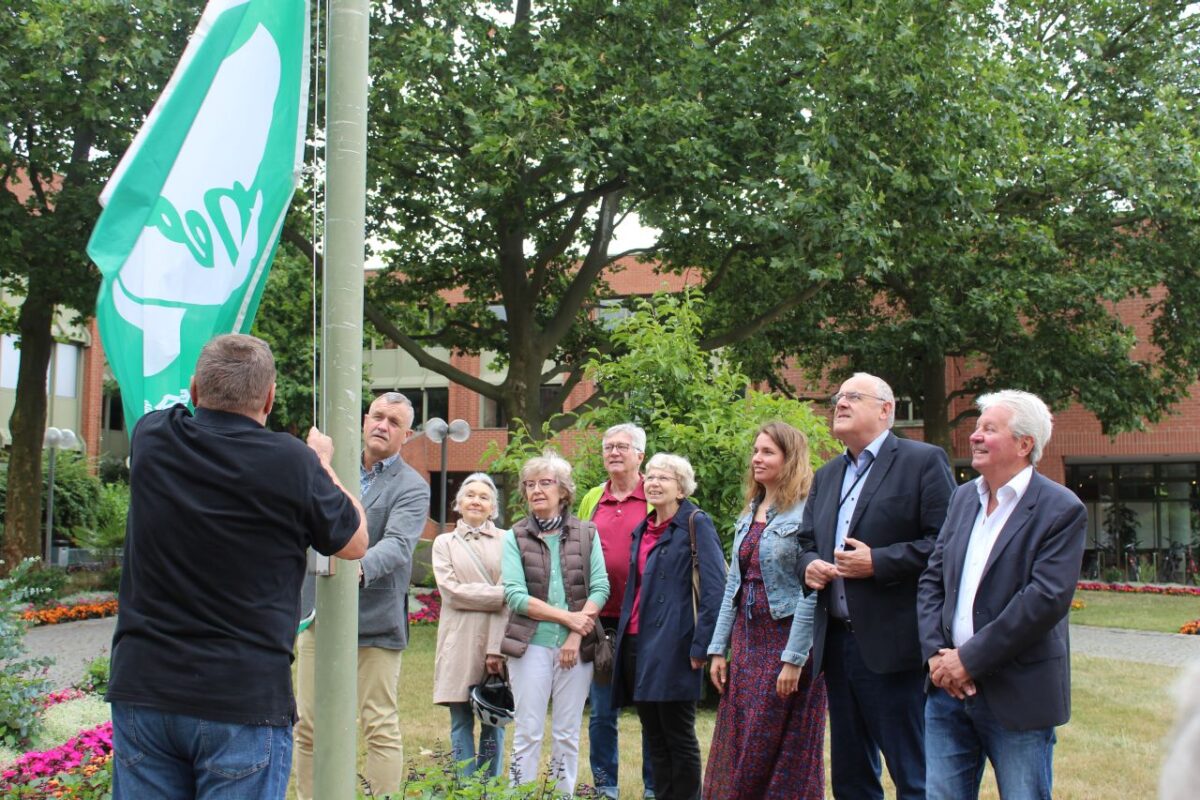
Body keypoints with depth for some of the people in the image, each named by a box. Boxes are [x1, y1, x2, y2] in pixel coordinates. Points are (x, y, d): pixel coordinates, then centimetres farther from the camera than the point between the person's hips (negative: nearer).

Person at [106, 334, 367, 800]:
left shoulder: (151, 440, 1)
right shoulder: (292, 463, -11)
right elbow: (355, 543, 5)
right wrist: (322, 463, 20)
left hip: (141, 688, 4)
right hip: (245, 697, -4)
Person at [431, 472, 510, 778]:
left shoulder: (505, 541, 6)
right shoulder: (444, 543, 11)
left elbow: (508, 599, -3)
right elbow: (452, 592, -2)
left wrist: (496, 649, -12)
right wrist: (499, 594, -11)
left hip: (496, 641, -1)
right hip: (459, 642, 1)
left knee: (494, 723, 3)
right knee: (461, 724, 3)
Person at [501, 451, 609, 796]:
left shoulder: (586, 533, 6)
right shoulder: (515, 537, 3)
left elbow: (600, 588, -1)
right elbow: (515, 595, -7)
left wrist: (576, 636, -12)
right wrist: (568, 617, -13)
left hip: (577, 646, 1)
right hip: (531, 644, -1)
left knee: (568, 732, 6)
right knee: (527, 732, 0)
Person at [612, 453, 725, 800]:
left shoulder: (696, 524, -5)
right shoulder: (642, 531, 16)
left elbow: (715, 589, -13)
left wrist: (701, 647, -18)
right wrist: (623, 637, 14)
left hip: (673, 647, -7)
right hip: (636, 643, 7)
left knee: (678, 738, -1)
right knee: (654, 737, 11)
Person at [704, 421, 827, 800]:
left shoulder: (806, 513, -12)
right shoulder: (749, 516, 12)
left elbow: (811, 592, -17)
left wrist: (794, 658, -19)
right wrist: (718, 649, 10)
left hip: (786, 643, -8)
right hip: (747, 642, 8)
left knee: (784, 757, 0)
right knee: (735, 752, 9)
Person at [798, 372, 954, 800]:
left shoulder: (923, 461, -4)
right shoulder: (826, 476, 19)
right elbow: (806, 541, 24)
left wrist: (878, 563, -18)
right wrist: (808, 565, 2)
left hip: (892, 645, -7)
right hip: (836, 641, 7)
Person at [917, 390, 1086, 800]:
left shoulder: (1061, 509, -9)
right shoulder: (964, 497, 12)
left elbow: (1048, 598, -18)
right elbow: (932, 578, 11)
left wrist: (970, 659, -17)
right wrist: (935, 652, -5)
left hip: (1017, 695, -6)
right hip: (949, 688, 6)